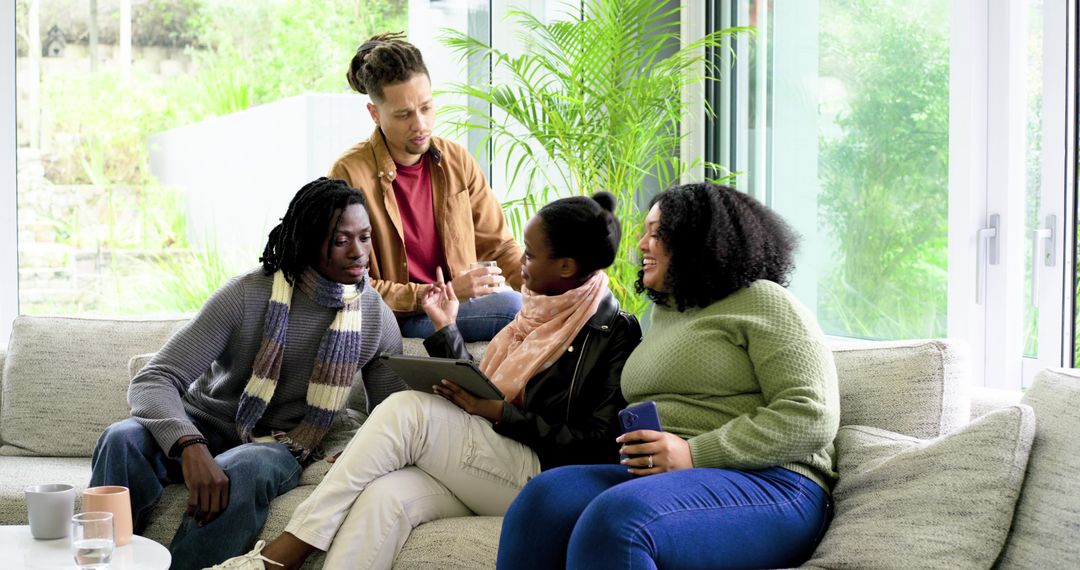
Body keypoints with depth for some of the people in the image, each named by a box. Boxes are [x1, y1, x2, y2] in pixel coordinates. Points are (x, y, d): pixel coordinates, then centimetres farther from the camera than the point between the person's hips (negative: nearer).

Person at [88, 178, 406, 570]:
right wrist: (190, 447, -39)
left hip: (280, 446, 1)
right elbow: (153, 380, -19)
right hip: (204, 426, 0)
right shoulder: (247, 295, -14)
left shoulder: (377, 318, -3)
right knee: (124, 439, -33)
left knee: (241, 470, -38)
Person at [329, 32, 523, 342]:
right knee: (513, 307, -29)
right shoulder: (350, 174, -9)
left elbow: (498, 245, 12)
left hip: (465, 305, 5)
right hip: (398, 320, -5)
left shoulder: (457, 160, 7)